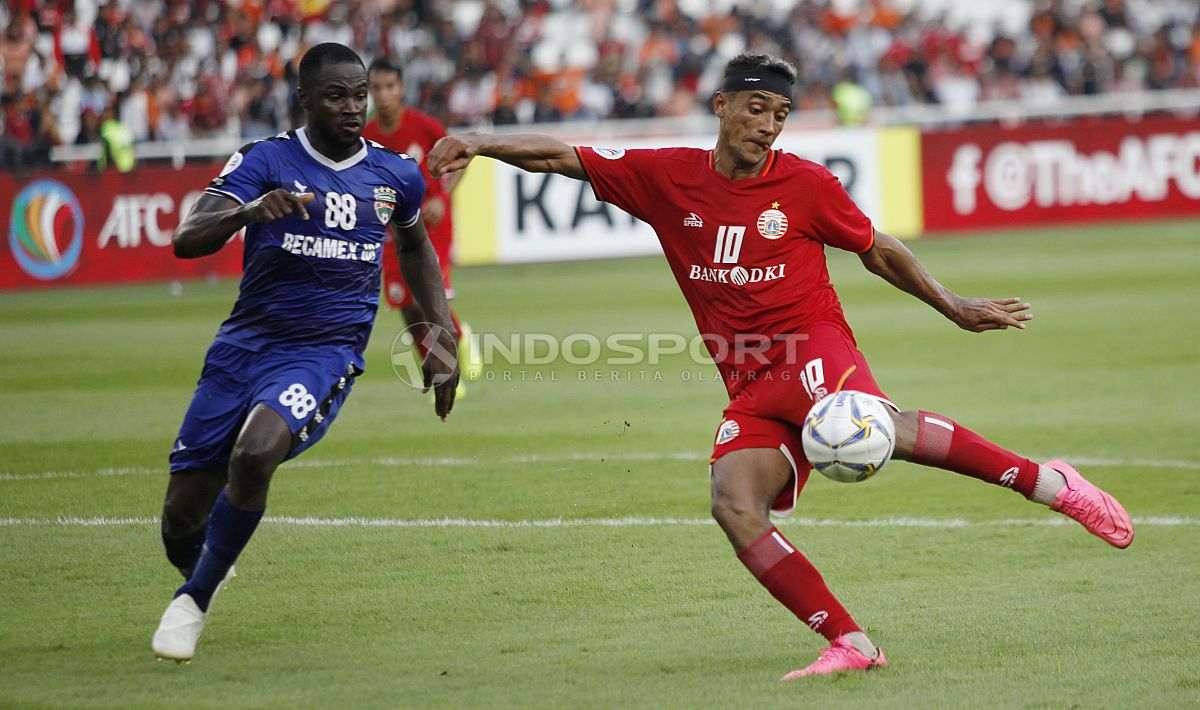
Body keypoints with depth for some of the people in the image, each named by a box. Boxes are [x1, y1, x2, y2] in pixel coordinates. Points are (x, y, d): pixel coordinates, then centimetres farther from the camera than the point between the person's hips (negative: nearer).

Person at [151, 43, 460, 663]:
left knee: (253, 454, -31)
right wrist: (249, 211, -38)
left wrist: (444, 335, 20)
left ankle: (194, 601, -10)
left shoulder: (396, 176, 5)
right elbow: (186, 241, -18)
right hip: (244, 347, 1)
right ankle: (198, 577, 39)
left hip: (325, 355, -1)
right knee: (182, 515, 1)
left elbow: (414, 246, 28)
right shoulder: (265, 161, -5)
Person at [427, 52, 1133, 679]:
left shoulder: (806, 184, 2)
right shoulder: (667, 177, 6)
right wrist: (480, 142, -7)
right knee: (735, 504, -23)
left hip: (813, 348, -4)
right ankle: (849, 643, -20)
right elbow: (561, 156, 7)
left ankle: (1046, 481, -29)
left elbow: (878, 251, 15)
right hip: (750, 389, 4)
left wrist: (955, 308, 11)